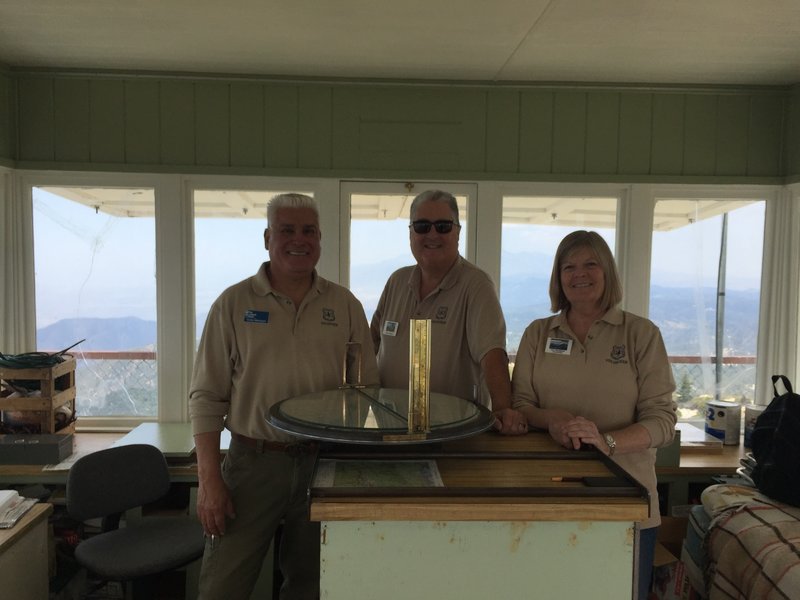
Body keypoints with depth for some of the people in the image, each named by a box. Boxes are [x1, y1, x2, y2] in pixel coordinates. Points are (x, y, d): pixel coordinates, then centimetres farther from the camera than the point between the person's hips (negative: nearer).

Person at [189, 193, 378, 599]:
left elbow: (367, 390, 5)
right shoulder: (234, 303, -2)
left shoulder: (346, 306, 3)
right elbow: (206, 396, -3)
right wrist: (209, 479, -8)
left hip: (325, 463, 2)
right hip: (253, 460, -2)